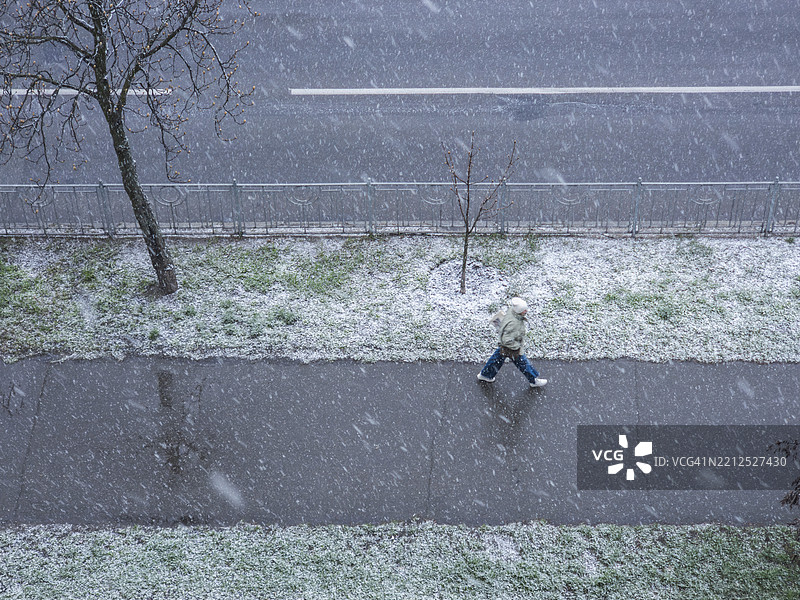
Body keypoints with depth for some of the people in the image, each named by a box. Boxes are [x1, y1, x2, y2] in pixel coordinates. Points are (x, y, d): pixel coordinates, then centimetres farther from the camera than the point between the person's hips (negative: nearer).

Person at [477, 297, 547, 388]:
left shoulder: (511, 310, -17)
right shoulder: (513, 324, -42)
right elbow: (507, 340, -36)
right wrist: (518, 347, -24)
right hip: (512, 348, -9)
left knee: (497, 358, 27)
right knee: (524, 364, 13)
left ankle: (484, 374, 45)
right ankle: (534, 381, 35)